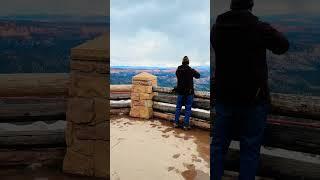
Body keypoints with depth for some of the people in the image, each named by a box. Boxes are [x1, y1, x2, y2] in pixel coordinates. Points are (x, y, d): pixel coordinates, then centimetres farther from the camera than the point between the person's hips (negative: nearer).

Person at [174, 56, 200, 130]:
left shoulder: (178, 70, -3)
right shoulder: (191, 70, -13)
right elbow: (198, 76, 2)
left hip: (180, 91, 3)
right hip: (189, 92, -3)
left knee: (178, 107, 15)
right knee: (188, 108, 4)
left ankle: (176, 123, 20)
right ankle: (186, 125, 8)